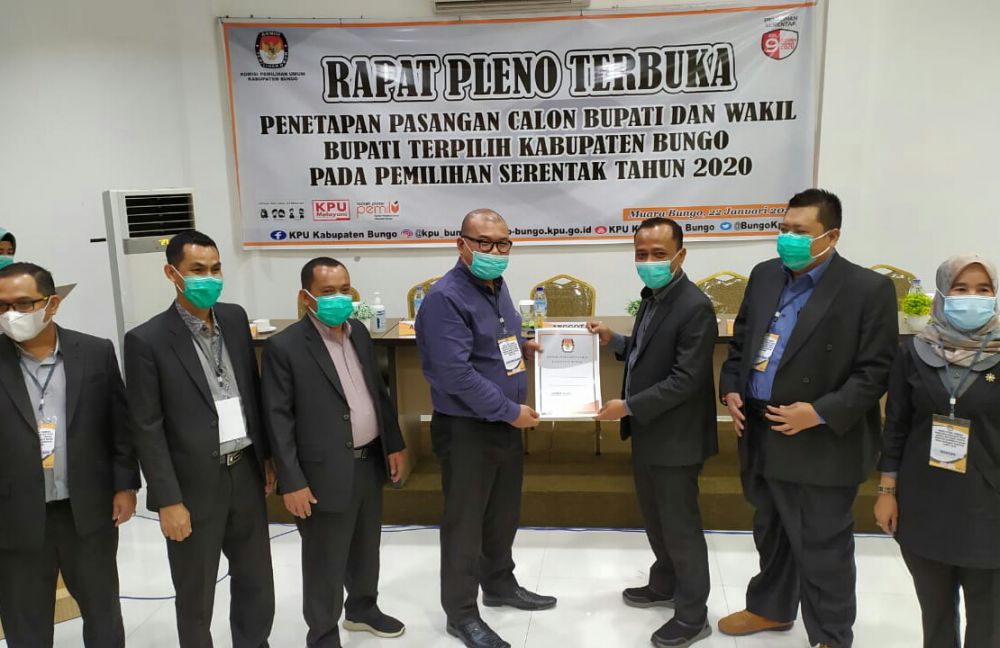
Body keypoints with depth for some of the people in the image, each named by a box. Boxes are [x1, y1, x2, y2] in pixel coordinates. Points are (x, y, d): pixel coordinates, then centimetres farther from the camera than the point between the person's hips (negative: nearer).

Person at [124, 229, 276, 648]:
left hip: (246, 474, 5)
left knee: (256, 580, 19)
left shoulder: (235, 318, 2)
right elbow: (147, 429, -12)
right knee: (196, 594, 14)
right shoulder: (147, 340, -14)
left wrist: (267, 455, 11)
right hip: (194, 485, -5)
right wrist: (168, 501, -13)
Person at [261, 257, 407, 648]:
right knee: (325, 562, 9)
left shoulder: (359, 333, 6)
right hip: (325, 472, -6)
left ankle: (363, 608, 46)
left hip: (370, 462, 7)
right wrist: (292, 482, -16)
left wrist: (394, 444, 11)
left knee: (366, 547, 23)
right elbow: (278, 419, -15)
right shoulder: (284, 347, -15)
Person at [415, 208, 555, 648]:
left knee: (504, 514, 22)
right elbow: (456, 372, -27)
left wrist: (521, 347, 4)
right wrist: (510, 410, -22)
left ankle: (500, 585, 43)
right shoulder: (446, 297, -21)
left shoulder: (497, 286, 8)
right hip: (466, 431, -8)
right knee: (465, 523, 7)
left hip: (507, 425, 9)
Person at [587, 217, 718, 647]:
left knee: (680, 526, 6)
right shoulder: (652, 297, 7)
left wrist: (628, 406, -23)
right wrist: (613, 341, 2)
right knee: (655, 518, 23)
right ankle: (665, 586, 43)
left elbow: (686, 379, -25)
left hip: (675, 438, -9)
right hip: (648, 433, 9)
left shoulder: (694, 307, -21)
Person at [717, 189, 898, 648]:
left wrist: (820, 413, -20)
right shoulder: (765, 276, 6)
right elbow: (741, 339, 15)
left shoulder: (869, 289, -12)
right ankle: (770, 608, 44)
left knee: (822, 548, 9)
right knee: (771, 533, 23)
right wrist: (730, 388, 1)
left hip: (821, 446, -6)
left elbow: (876, 371, -12)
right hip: (761, 435, 6)